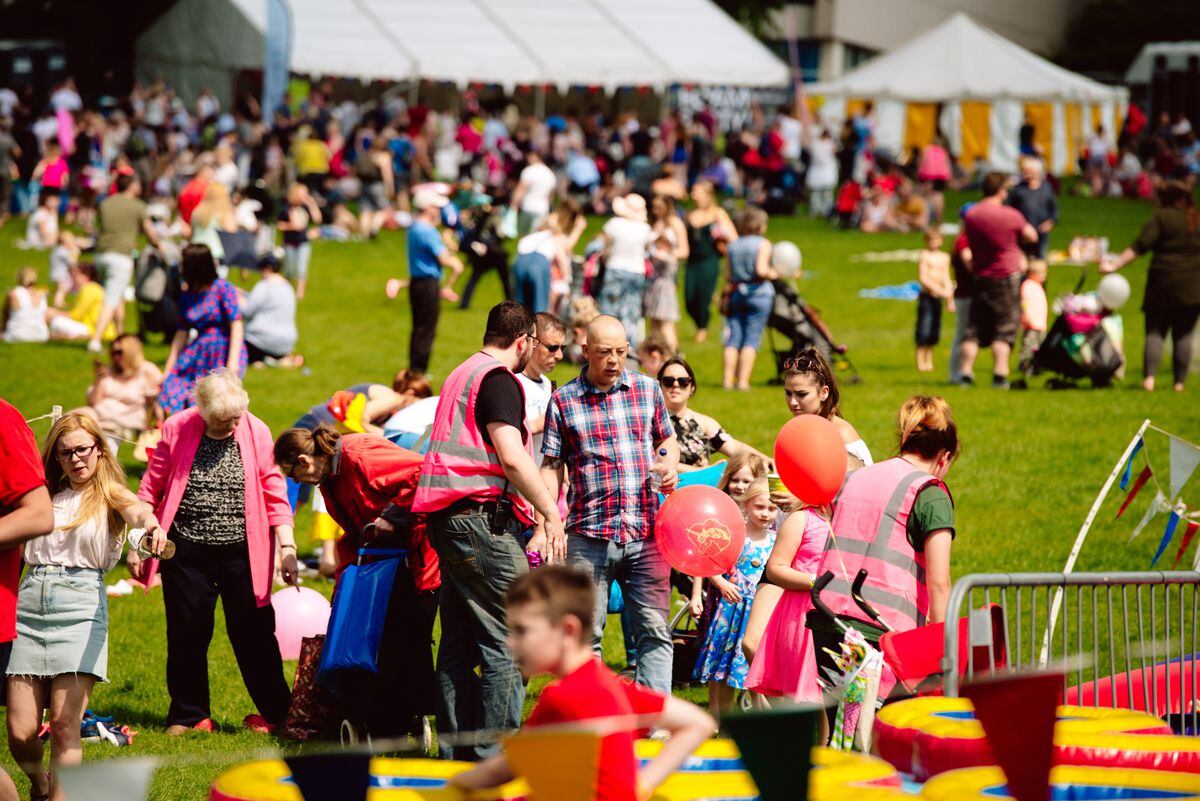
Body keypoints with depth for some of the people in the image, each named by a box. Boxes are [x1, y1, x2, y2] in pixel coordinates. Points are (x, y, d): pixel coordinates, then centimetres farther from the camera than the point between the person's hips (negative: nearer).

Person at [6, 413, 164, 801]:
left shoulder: (109, 496, 5)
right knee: (21, 733, 1)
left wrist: (150, 522, -40)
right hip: (29, 604, 3)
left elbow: (137, 511, -19)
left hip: (81, 607, -3)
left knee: (64, 725, -11)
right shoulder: (45, 495, 18)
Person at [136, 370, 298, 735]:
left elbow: (274, 492, 1)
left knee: (253, 635, 1)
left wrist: (287, 546, -5)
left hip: (241, 553, -1)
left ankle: (276, 712, 14)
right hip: (187, 551, 1)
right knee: (186, 635, 6)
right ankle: (189, 715, 21)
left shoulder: (256, 432, -3)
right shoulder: (177, 429, -4)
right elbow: (151, 487, 4)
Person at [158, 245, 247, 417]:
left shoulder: (222, 288, -8)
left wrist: (233, 361, -21)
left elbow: (237, 325, -12)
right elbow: (182, 332, 14)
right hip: (198, 354, 6)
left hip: (225, 350, -6)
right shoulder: (187, 295, 10)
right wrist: (168, 371, 12)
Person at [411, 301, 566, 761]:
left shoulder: (462, 375, 22)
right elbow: (510, 457, -21)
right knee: (508, 642, -8)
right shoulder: (499, 379, -9)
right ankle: (495, 757, -10)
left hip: (446, 516, 10)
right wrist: (550, 513, -16)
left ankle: (457, 751, 13)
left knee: (459, 641, 11)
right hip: (482, 516, -10)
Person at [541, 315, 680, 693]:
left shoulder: (648, 388, 9)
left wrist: (670, 465, 0)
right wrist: (545, 523, -9)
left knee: (655, 630, 1)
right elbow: (552, 467, 3)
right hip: (589, 535, -2)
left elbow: (667, 439, 23)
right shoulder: (563, 401, 3)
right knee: (586, 634, 3)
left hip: (645, 533, 2)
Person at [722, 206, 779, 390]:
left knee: (734, 338, 6)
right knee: (751, 338, -2)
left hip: (736, 293, 4)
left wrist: (727, 297, 17)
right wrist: (774, 274, 0)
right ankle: (743, 381, -7)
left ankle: (728, 380, 1)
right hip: (759, 292, -4)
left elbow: (727, 276, 10)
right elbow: (761, 270, -17)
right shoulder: (763, 244, -5)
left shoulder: (733, 245, 10)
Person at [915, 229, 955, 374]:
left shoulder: (945, 257, 12)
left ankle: (929, 362, 14)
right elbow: (923, 278, -12)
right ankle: (920, 362, -2)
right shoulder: (924, 255, -5)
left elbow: (946, 279, 16)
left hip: (938, 297, 6)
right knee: (923, 330, -7)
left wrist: (950, 299, 10)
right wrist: (940, 290, -18)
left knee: (934, 331, 7)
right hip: (926, 296, -6)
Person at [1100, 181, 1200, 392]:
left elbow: (1140, 246, -13)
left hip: (1163, 283, -3)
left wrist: (1115, 264, -14)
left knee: (1155, 331, 1)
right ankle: (1180, 381, 5)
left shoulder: (1161, 218, -4)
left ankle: (1149, 377, -16)